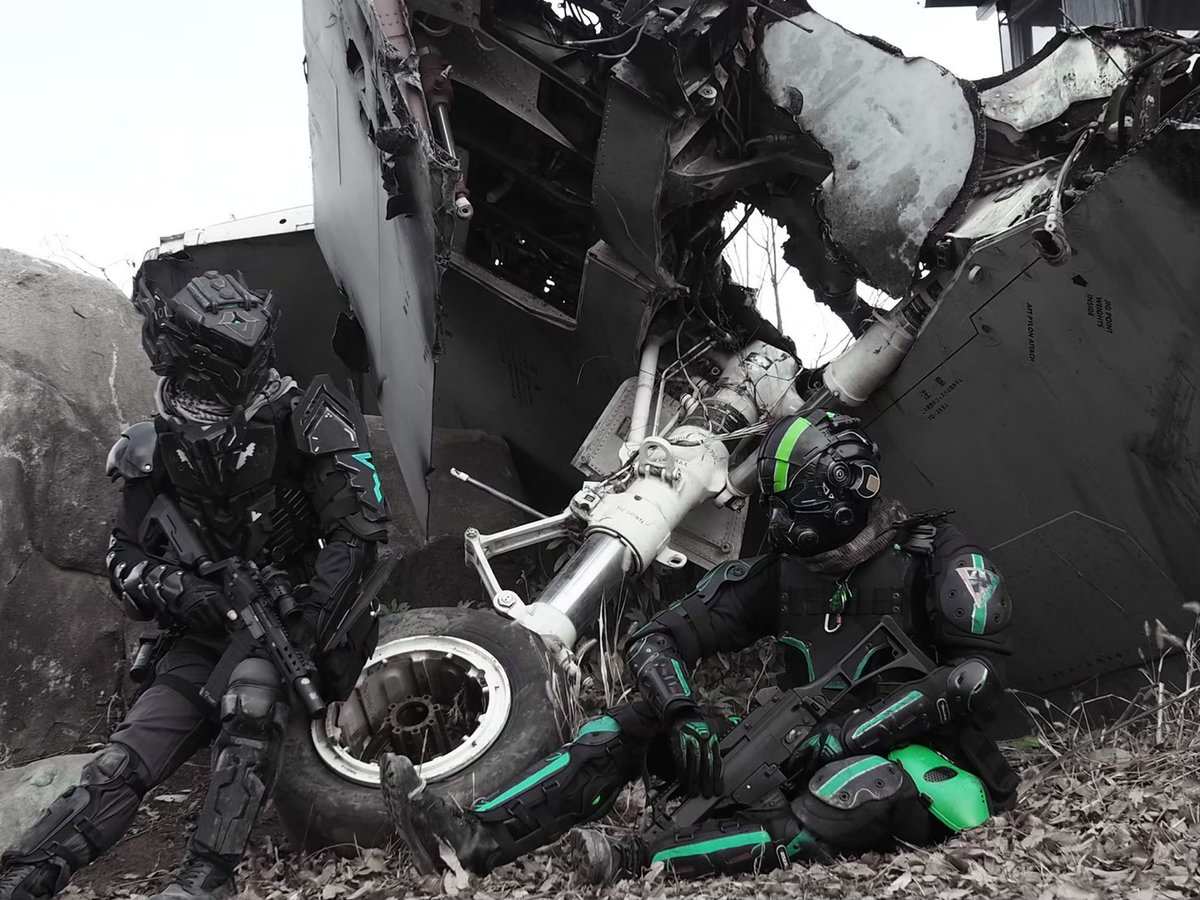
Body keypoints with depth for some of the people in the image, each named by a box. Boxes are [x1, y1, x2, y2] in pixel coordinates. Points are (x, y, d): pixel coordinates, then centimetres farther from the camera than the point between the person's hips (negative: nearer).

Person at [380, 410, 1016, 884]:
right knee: (636, 723, -9)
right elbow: (657, 639, 2)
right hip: (813, 754, 5)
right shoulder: (780, 572, 5)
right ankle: (474, 839, -26)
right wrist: (684, 716, -20)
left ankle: (635, 860, -46)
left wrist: (846, 733, -27)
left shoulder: (935, 558, -10)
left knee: (863, 789, -43)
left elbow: (978, 672, -22)